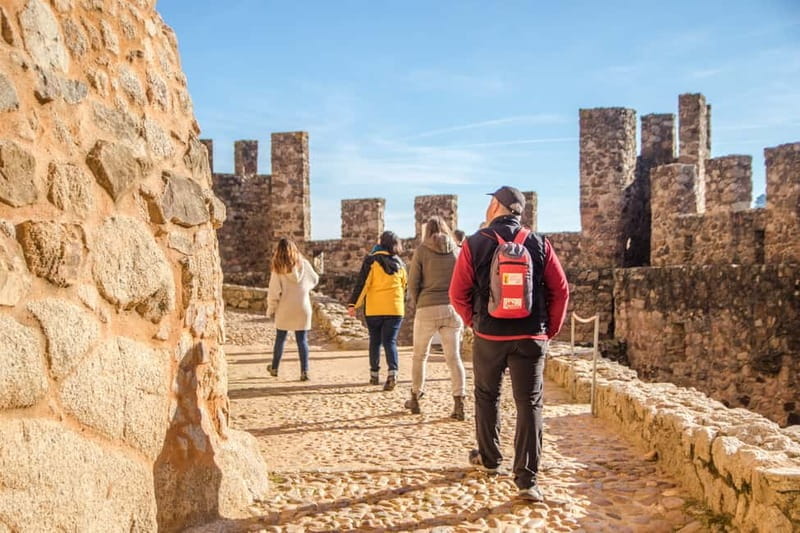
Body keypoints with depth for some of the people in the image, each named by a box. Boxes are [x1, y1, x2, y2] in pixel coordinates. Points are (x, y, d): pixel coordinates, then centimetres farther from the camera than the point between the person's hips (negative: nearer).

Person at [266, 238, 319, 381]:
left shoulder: (278, 268, -9)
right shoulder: (304, 264, -3)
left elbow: (274, 291, -9)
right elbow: (315, 280, 10)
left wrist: (270, 309, 3)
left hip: (284, 310, -1)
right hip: (303, 308, 1)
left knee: (280, 338, 15)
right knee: (302, 340, 5)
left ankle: (274, 368, 29)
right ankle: (304, 371, -1)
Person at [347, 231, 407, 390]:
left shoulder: (371, 260, -3)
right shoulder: (399, 263, 9)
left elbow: (362, 284, -9)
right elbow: (405, 285, 17)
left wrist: (353, 304, -9)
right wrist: (401, 302, 31)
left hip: (374, 309, -2)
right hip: (395, 309, 2)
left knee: (375, 341, 12)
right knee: (390, 341, 1)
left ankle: (374, 374, 17)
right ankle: (393, 372, -19)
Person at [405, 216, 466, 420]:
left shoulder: (422, 251, -1)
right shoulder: (456, 251, 6)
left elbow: (413, 283, -3)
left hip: (427, 309, -2)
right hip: (452, 309, 2)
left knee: (419, 355, 14)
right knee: (454, 357, 5)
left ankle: (415, 399, 25)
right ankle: (459, 404, -2)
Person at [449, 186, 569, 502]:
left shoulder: (475, 244, -3)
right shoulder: (539, 244, 1)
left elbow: (458, 294, -3)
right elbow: (561, 290, -1)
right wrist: (550, 330, 9)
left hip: (488, 336, 0)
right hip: (531, 338, 0)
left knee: (487, 396, 20)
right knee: (529, 405, 3)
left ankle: (490, 459, 34)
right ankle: (527, 480, -1)